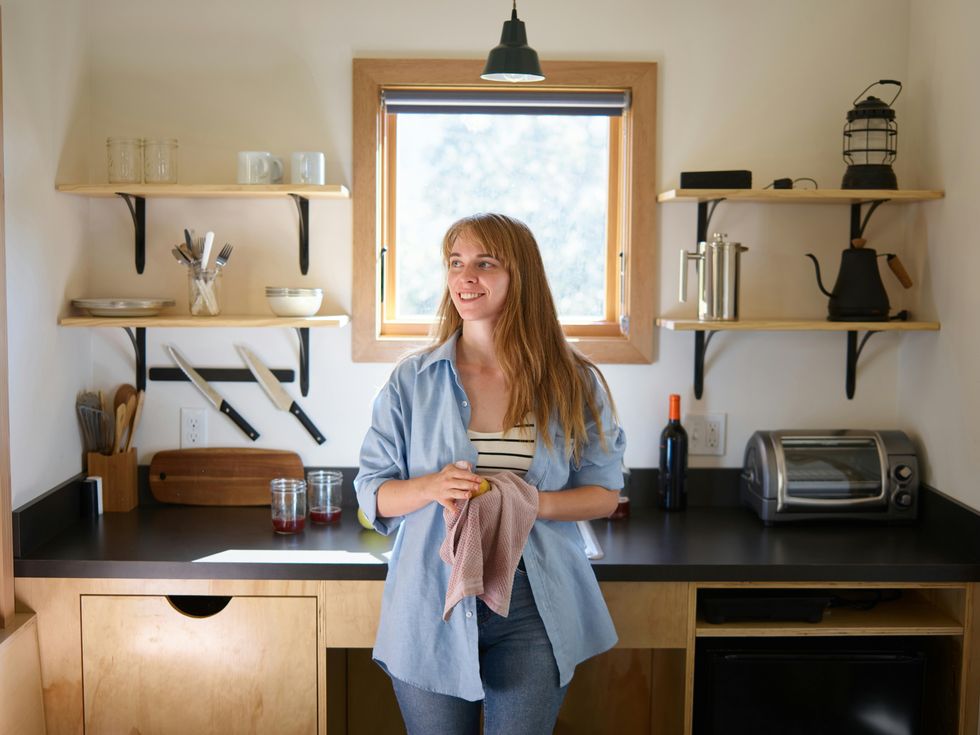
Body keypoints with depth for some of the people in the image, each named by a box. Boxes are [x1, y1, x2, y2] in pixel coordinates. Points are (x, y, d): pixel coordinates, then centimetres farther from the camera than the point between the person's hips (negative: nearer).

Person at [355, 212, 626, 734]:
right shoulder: (412, 381, -1)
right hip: (432, 609, 1)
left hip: (532, 611, 0)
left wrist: (531, 503, -17)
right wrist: (430, 488, -19)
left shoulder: (575, 384, -2)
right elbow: (372, 493, 2)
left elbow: (605, 494, 2)